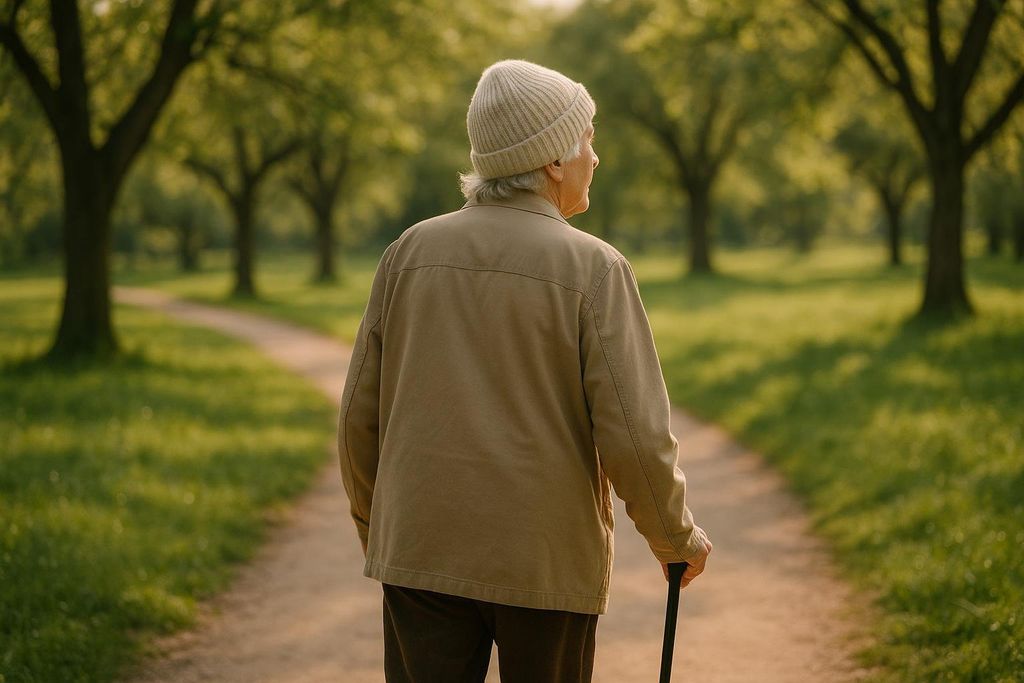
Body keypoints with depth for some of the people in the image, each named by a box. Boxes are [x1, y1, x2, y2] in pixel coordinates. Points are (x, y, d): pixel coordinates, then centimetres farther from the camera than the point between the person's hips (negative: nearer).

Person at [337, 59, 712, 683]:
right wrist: (679, 538, 3)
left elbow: (361, 416, 4)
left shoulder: (411, 251, 1)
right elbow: (636, 436, -14)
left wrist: (374, 525, 20)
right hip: (548, 561, -2)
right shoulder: (594, 269, -10)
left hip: (426, 554, 2)